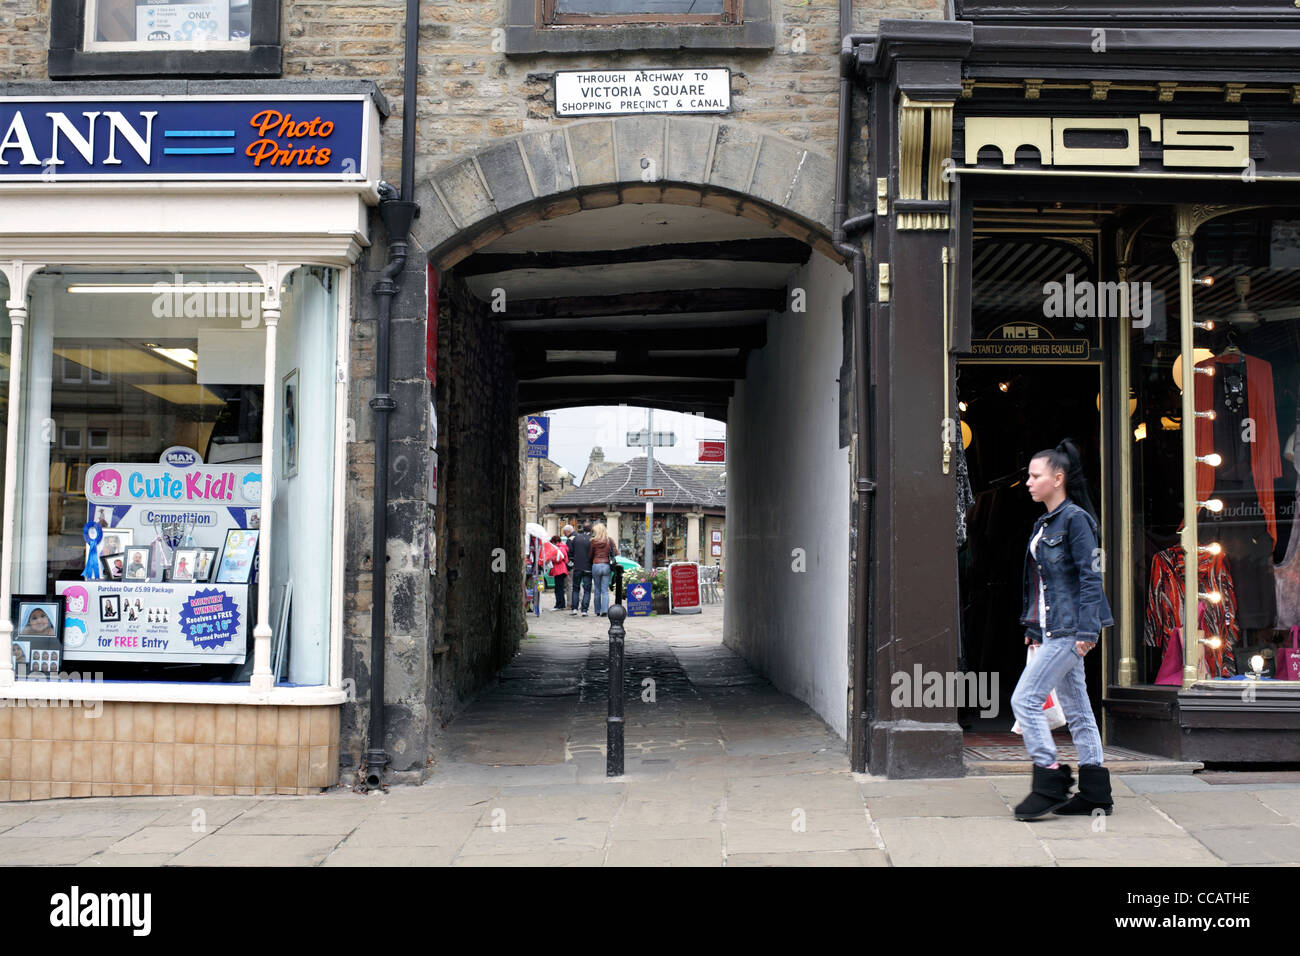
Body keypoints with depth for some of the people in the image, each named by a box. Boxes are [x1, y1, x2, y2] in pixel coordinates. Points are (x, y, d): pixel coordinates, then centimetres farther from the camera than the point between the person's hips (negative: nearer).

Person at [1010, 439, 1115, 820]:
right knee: (1075, 706, 11)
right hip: (1053, 629, 10)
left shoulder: (1075, 519, -11)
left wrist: (1086, 629, -20)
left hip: (1068, 629, -10)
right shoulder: (1044, 524, 16)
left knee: (1025, 699, -10)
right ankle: (1094, 792, 17)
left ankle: (1050, 783, -3)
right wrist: (1033, 626, 19)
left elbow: (1090, 576, -16)